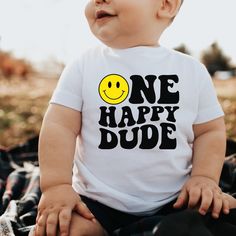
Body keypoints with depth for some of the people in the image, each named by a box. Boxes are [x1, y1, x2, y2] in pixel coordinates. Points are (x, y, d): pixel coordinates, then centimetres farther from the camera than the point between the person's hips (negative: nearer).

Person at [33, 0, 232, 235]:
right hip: (96, 204, -1)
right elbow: (59, 126, -5)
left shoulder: (192, 71, 1)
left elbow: (210, 131, 6)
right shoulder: (83, 67, -1)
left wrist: (204, 178, -10)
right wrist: (56, 185, -16)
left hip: (175, 203, 2)